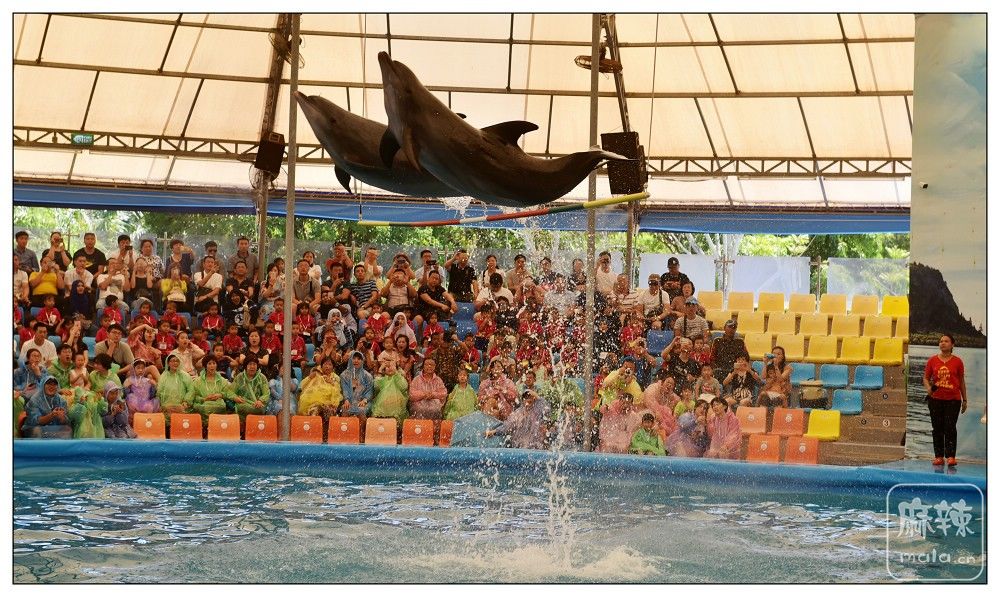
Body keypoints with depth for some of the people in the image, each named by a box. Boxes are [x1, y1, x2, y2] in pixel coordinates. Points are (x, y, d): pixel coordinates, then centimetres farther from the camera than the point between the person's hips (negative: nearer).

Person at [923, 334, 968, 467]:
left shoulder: (957, 362, 3)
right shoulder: (932, 360, 5)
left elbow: (961, 381, 8)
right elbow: (926, 378, 8)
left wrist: (965, 400, 9)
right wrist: (928, 388, -14)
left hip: (953, 399, -2)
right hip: (936, 399, 2)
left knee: (950, 427, -8)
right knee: (937, 428, 4)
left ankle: (951, 456, -8)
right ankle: (939, 456, 9)